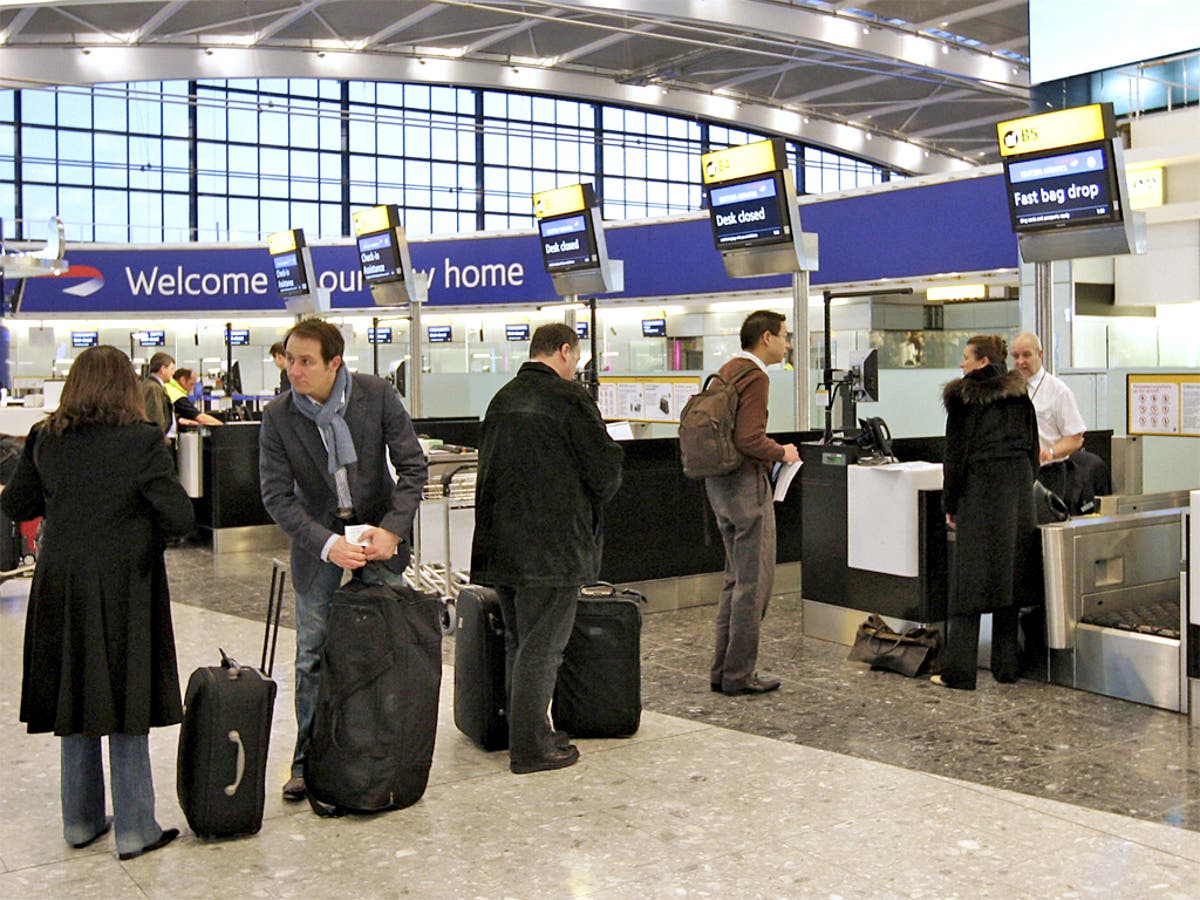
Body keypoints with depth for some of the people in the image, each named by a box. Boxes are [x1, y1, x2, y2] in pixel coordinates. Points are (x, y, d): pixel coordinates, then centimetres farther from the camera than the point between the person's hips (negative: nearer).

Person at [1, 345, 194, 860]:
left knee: (75, 702, 16)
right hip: (123, 589, -4)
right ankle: (134, 830, 12)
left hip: (60, 587, 4)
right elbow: (180, 518, -15)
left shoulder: (45, 440, -1)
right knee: (127, 709, 5)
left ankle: (80, 821, 28)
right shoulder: (141, 442, -14)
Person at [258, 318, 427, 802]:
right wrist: (328, 544, -23)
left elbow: (413, 466, -8)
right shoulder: (277, 416, -11)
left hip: (380, 531, 0)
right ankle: (308, 761, 19)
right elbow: (276, 495, -11)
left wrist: (391, 529, -19)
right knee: (312, 659, 4)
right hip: (317, 538, 0)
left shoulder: (377, 395, -12)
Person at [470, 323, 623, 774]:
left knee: (518, 643, 17)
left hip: (502, 545, 7)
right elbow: (605, 468, -9)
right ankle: (531, 748, 4)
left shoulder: (502, 399, 10)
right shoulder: (569, 397, -12)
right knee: (541, 648, -1)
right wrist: (596, 499, 12)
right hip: (553, 546, -7)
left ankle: (524, 732, 26)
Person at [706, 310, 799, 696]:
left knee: (736, 578, 16)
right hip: (746, 483, -10)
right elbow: (749, 439, -25)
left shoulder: (727, 371, 14)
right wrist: (782, 453, -8)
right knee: (754, 582, -2)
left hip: (719, 483, 10)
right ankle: (740, 674, 3)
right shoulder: (755, 377, -15)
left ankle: (723, 670, 20)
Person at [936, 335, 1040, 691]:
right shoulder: (1020, 397, 11)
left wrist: (950, 504, 0)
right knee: (1010, 576, 11)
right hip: (1018, 491, 6)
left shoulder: (964, 397, -5)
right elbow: (1032, 449, 13)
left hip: (980, 490, -5)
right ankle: (1007, 665, 15)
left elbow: (956, 452, -6)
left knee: (969, 580, -3)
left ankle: (959, 670, -3)